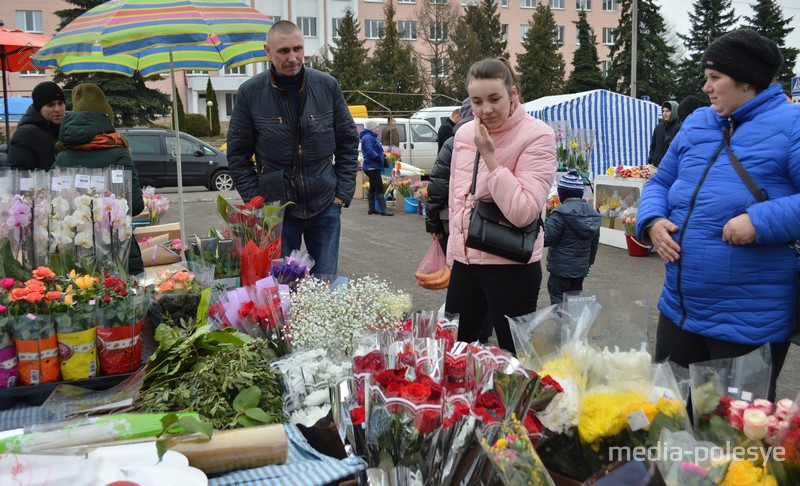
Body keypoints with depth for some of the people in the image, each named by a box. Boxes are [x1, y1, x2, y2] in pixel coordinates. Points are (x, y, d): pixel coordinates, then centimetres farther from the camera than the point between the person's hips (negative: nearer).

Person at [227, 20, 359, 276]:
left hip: (325, 207, 1)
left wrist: (343, 194, 1)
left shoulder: (328, 86, -2)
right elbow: (237, 154, 2)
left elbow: (348, 143, 6)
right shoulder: (249, 93, -5)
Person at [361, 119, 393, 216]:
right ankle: (383, 209, -13)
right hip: (372, 167, -11)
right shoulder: (367, 137, -14)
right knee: (379, 188, -12)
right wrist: (378, 158, -22)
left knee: (373, 188, 13)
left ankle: (371, 208, 19)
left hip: (374, 167, 11)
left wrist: (383, 157, 9)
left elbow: (378, 150, 24)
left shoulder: (372, 137, 20)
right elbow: (369, 151, -26)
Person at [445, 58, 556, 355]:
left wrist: (490, 156, -21)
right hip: (464, 262, 6)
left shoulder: (537, 136, -13)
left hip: (511, 267, -6)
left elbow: (524, 212, -22)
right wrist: (454, 248, 17)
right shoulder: (464, 134, 6)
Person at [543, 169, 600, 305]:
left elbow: (547, 238, -18)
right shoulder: (592, 212, 7)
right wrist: (590, 260, 26)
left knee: (557, 299, 0)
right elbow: (595, 241, 15)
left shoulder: (561, 213, -18)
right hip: (581, 267, 7)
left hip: (562, 268, -7)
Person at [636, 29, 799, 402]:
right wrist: (653, 221, -4)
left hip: (749, 323, -6)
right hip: (679, 308, 6)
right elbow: (659, 183, 15)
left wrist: (761, 221, -28)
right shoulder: (696, 124, 10)